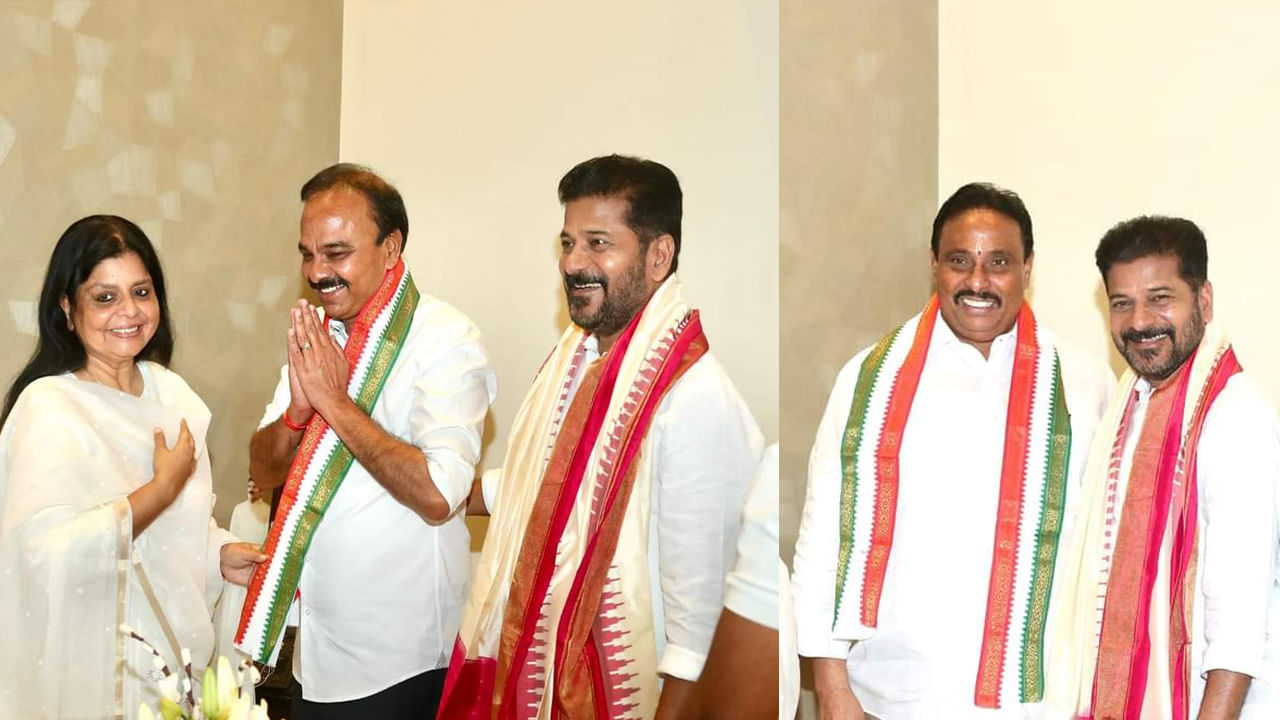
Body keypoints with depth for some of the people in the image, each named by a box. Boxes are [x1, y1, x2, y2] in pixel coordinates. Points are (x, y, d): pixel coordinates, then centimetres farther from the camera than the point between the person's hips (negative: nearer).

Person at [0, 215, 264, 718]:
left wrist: (221, 554, -1)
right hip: (92, 668, -7)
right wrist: (165, 486, -22)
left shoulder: (168, 389, 6)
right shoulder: (48, 407, -17)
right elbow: (50, 551, -29)